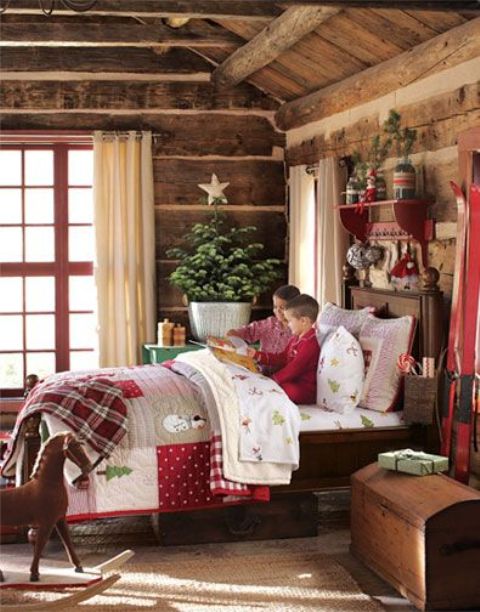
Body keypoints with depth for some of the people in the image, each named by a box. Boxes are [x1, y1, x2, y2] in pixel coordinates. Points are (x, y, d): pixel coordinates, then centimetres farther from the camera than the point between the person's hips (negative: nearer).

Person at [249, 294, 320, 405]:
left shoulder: (309, 343, -18)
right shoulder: (296, 338, 16)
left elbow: (294, 369, -23)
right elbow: (282, 358, 22)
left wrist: (273, 380, -24)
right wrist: (257, 355, 16)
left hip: (305, 390, -10)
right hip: (292, 382, 10)